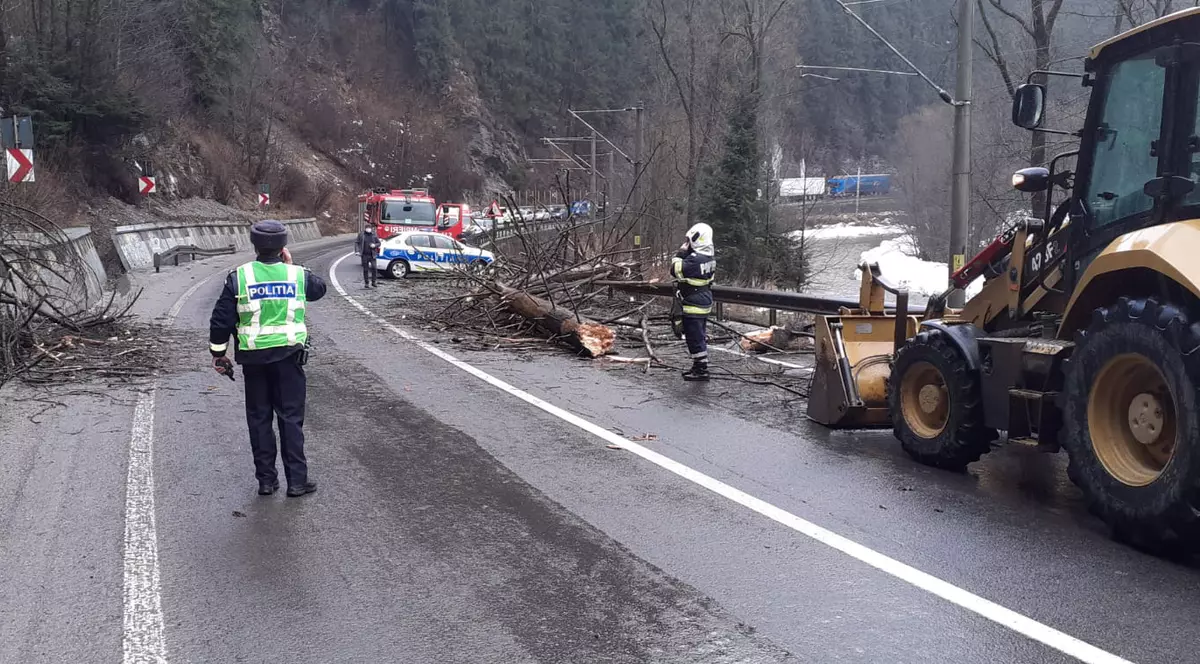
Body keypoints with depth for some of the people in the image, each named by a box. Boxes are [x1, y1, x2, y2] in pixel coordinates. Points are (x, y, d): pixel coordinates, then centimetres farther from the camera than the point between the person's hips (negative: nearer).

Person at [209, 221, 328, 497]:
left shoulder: (238, 277, -4)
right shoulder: (298, 275, -2)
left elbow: (221, 319, -3)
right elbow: (320, 289, 20)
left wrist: (218, 353, 8)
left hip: (253, 357, 0)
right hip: (289, 356, 0)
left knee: (259, 418, 11)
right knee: (291, 417, 5)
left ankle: (266, 479, 14)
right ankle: (296, 480, 5)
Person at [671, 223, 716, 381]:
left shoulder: (695, 259, -25)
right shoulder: (708, 257, 6)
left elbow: (676, 271, -22)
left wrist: (681, 253, -14)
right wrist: (685, 253, 1)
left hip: (693, 306, -10)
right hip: (704, 303, 10)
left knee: (695, 338, -3)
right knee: (700, 336, 18)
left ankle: (701, 370, 2)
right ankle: (699, 366, 29)